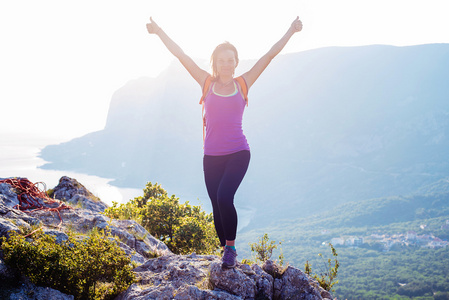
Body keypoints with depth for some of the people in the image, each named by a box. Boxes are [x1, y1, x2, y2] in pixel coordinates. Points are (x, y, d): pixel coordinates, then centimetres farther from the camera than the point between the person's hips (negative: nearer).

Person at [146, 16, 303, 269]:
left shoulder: (243, 84, 4)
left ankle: (231, 247, -2)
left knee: (224, 198, -22)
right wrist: (159, 31, 7)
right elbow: (181, 55, 6)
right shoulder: (207, 83, 6)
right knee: (218, 206, 6)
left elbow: (269, 56, 5)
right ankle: (227, 251, 24)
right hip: (212, 156, 2)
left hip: (238, 153, -2)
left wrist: (291, 31, 6)